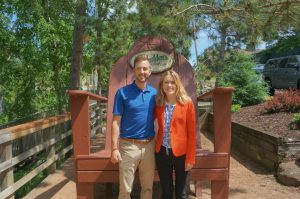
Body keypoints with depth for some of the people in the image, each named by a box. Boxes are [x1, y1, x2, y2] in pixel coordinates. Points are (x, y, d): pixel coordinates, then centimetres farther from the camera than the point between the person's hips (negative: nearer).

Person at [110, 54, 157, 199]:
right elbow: (116, 122, -7)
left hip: (149, 145, 3)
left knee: (148, 187, 15)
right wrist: (114, 148, -14)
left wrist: (157, 142, 5)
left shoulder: (154, 93, 5)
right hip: (129, 145, -3)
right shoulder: (122, 93, -6)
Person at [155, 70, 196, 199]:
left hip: (181, 153, -3)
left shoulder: (187, 103, -7)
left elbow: (192, 133, -7)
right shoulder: (158, 104, 2)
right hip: (162, 152, 3)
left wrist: (190, 158, -9)